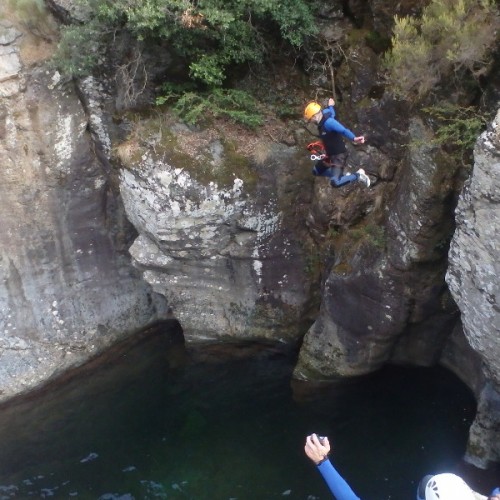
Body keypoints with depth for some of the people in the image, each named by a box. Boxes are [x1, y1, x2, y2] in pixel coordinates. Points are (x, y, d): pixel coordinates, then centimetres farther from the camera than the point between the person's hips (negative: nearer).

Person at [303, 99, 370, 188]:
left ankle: (358, 175, -5)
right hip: (331, 155, 10)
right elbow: (331, 113, 26)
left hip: (339, 155, -10)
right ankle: (341, 175, 24)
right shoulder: (325, 113, 3)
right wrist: (330, 106, 49)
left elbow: (344, 130, -38)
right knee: (316, 171, 23)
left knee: (334, 183, -26)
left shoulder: (328, 122, -26)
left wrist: (354, 138, -57)